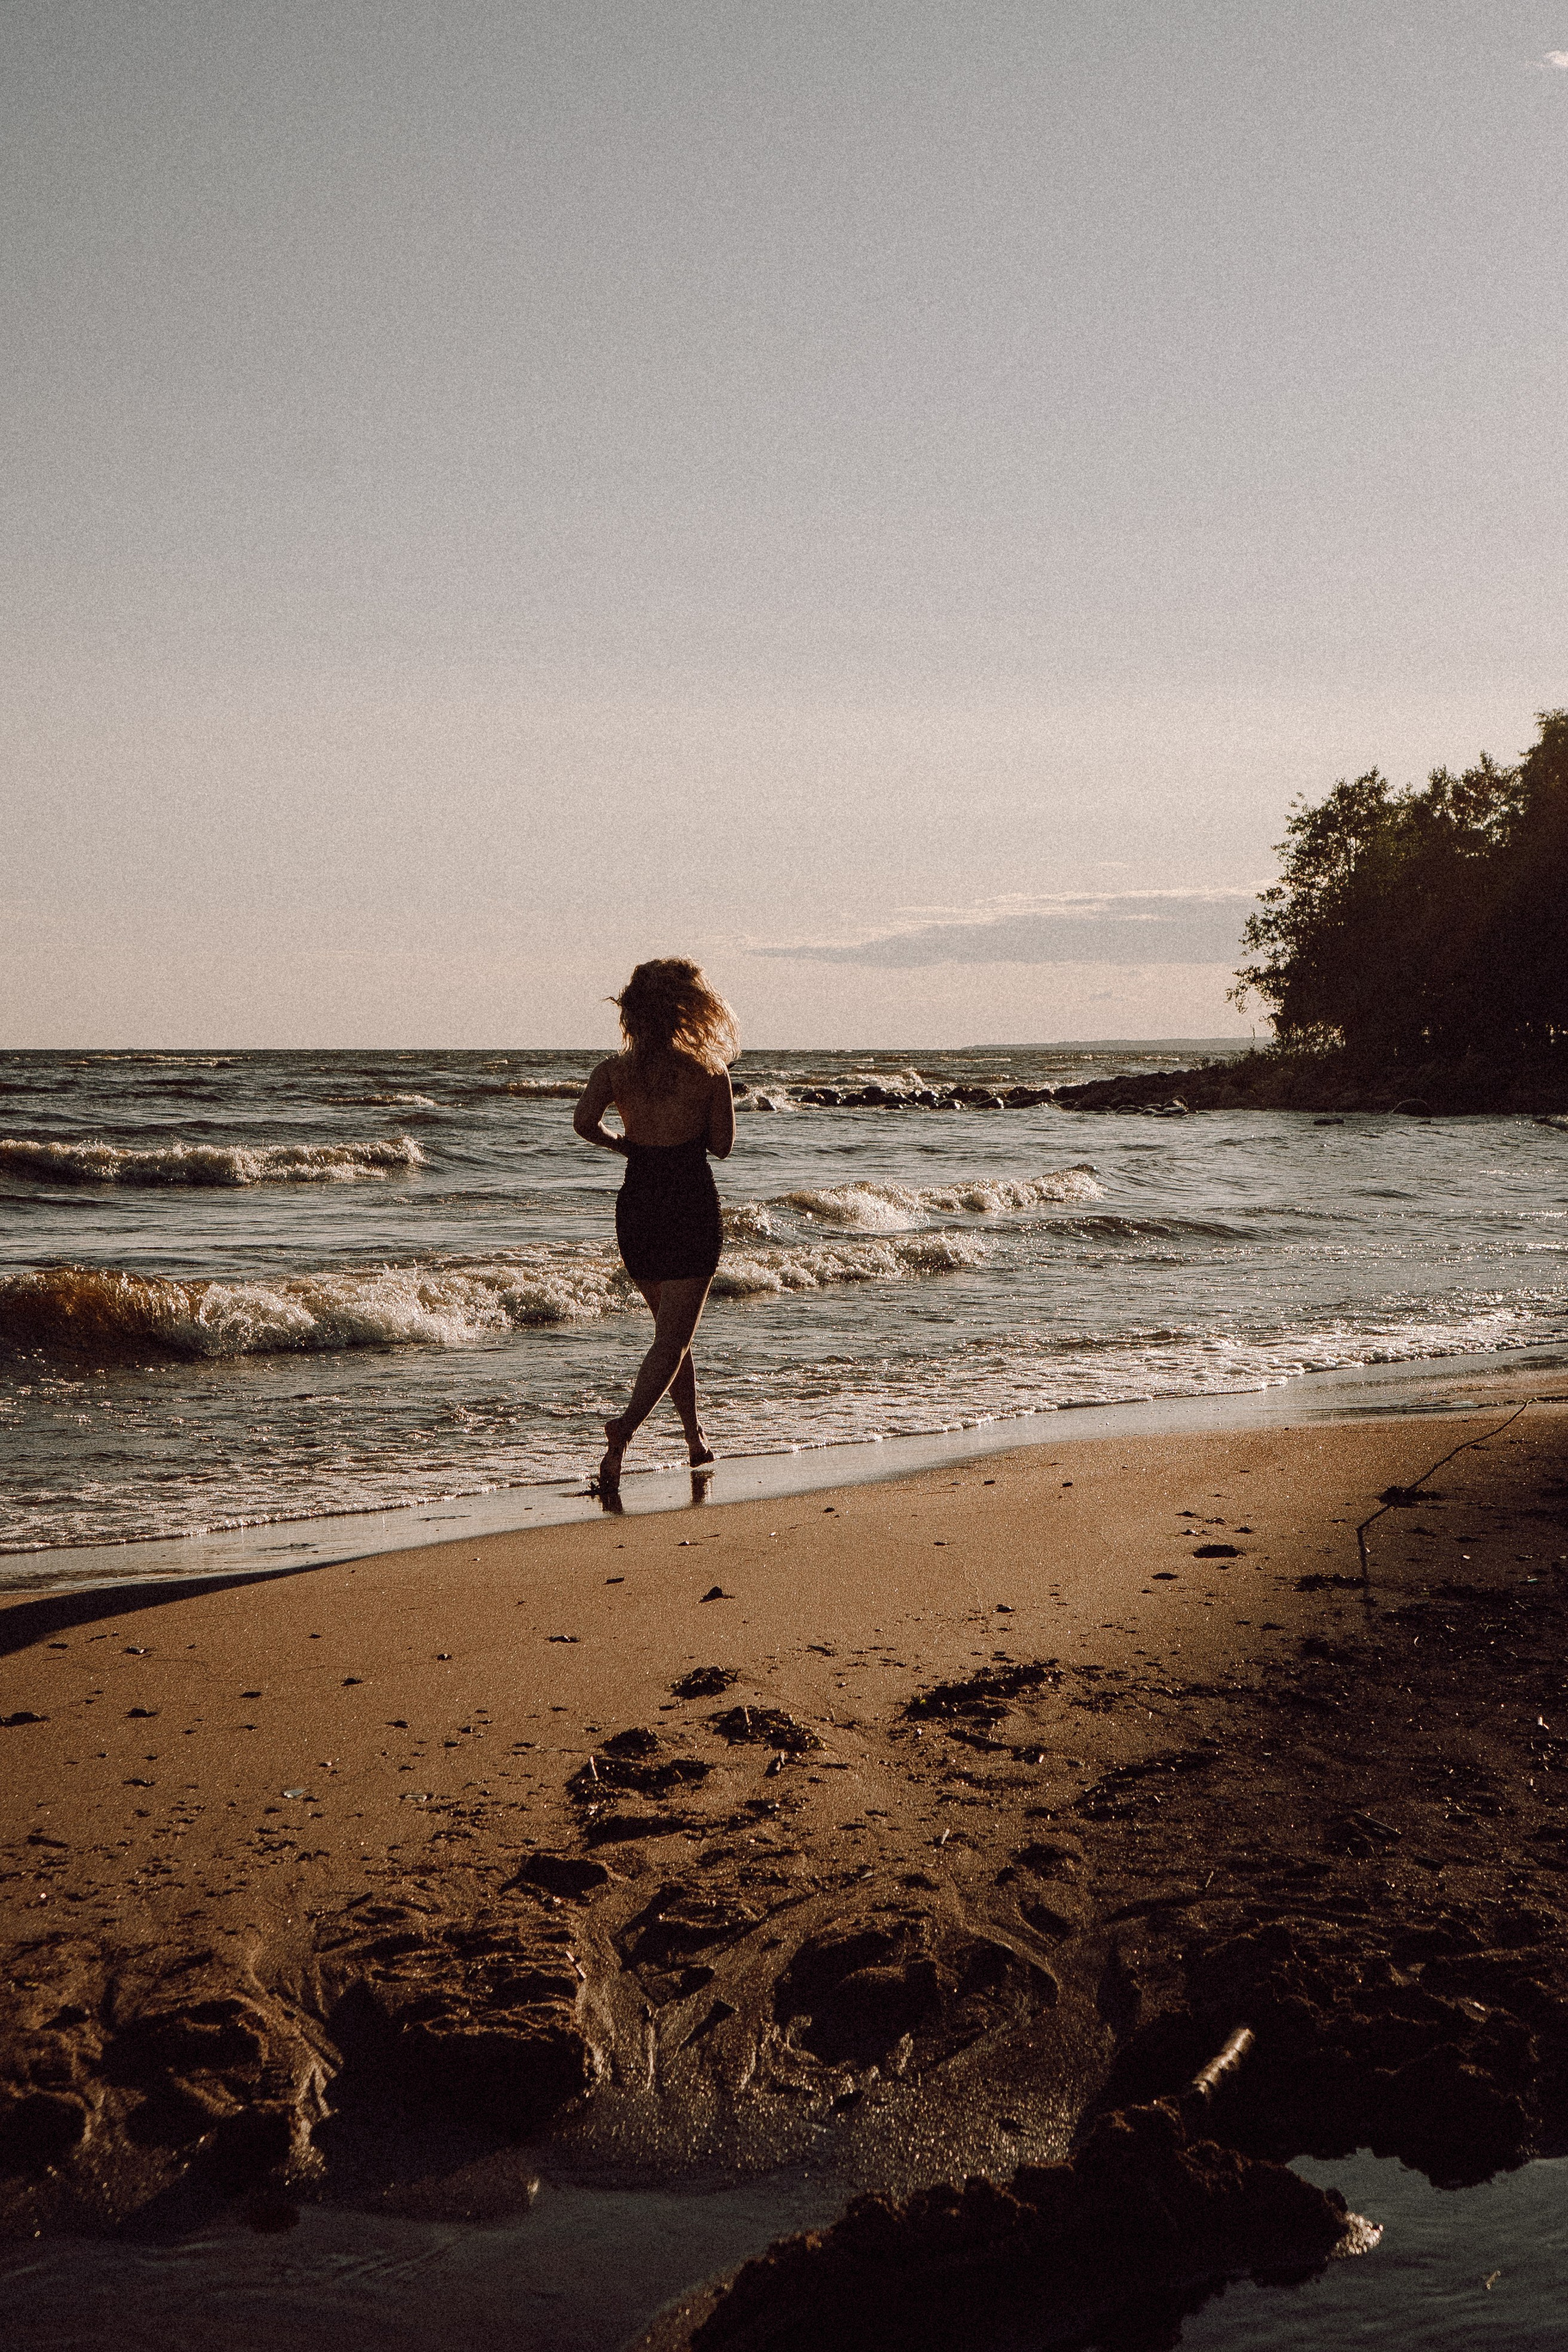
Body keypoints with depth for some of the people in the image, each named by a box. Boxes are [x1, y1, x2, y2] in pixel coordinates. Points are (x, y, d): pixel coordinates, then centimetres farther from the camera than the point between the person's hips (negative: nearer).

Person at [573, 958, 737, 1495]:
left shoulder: (614, 1070, -1)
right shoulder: (708, 1072, -7)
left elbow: (584, 1122, -16)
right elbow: (722, 1145, -1)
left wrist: (627, 1145, 2)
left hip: (637, 1205, 4)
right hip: (692, 1207, -4)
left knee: (673, 1327, 21)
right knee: (672, 1337, -3)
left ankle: (696, 1440, 28)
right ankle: (624, 1428, -25)